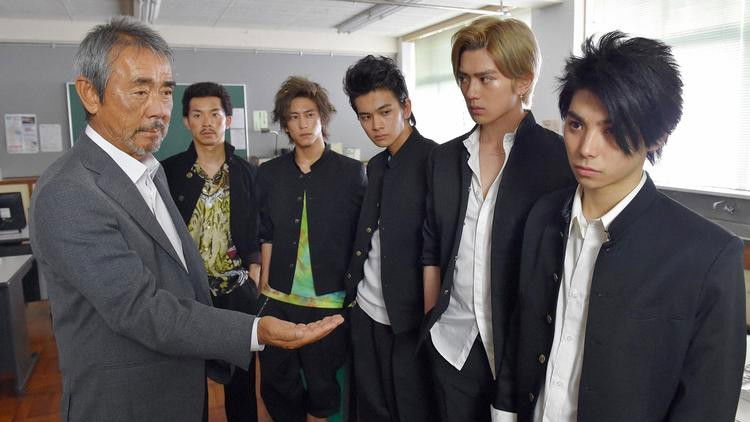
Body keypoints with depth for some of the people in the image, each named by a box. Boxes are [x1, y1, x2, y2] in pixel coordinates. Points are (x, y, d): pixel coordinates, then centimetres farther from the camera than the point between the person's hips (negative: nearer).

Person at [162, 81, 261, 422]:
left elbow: (258, 234, 5)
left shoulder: (248, 173, 2)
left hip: (238, 292, 1)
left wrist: (254, 276, -6)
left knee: (241, 375, 12)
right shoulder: (168, 172, -2)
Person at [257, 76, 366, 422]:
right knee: (276, 385, 13)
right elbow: (267, 236, 8)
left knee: (322, 386, 8)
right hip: (277, 300, 3)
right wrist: (265, 289, 4)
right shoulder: (269, 174, 5)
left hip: (329, 302, -3)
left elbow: (360, 239, -1)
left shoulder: (351, 172, -3)